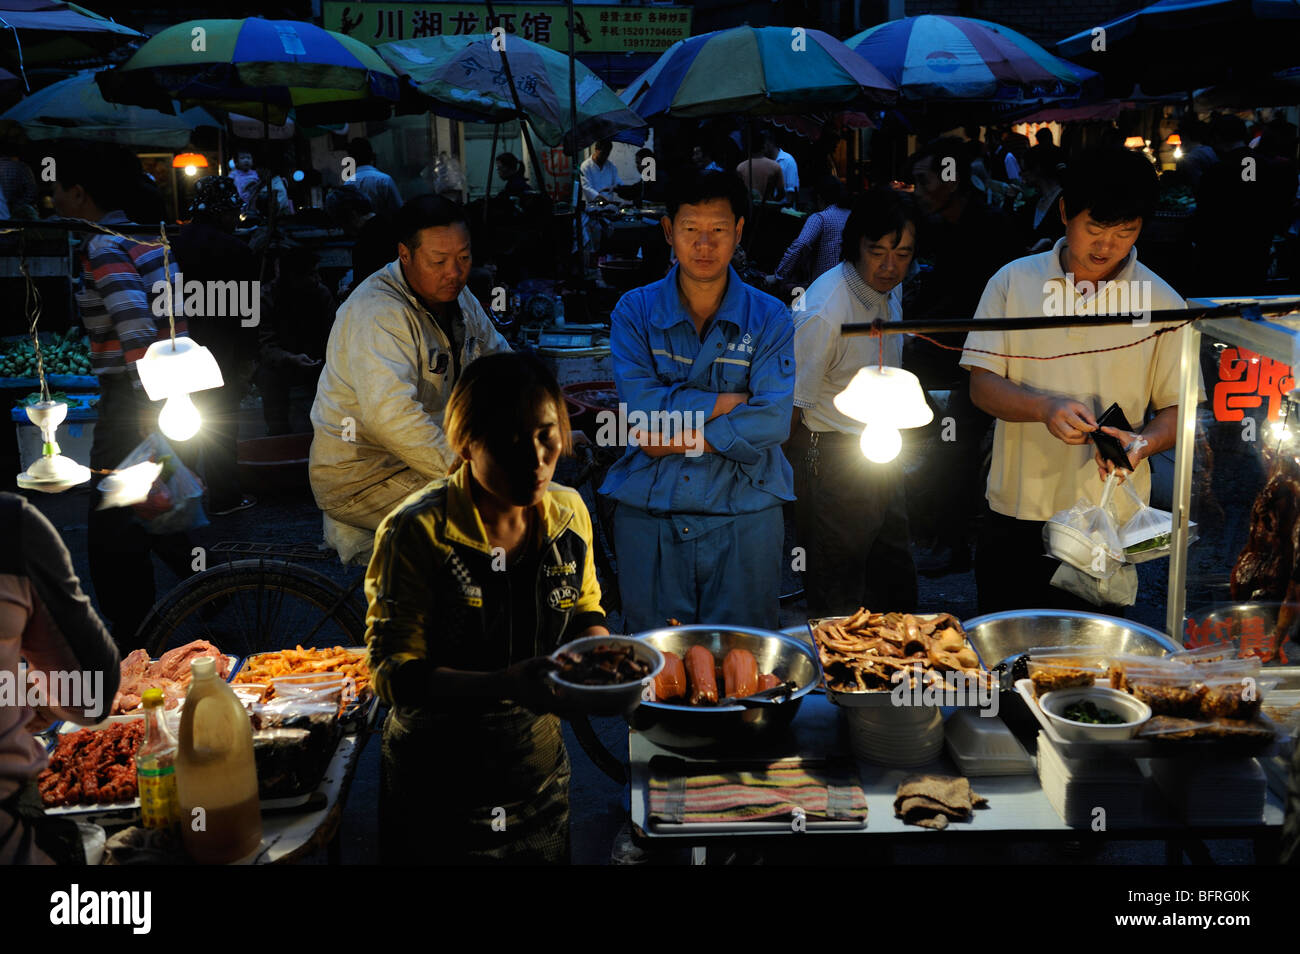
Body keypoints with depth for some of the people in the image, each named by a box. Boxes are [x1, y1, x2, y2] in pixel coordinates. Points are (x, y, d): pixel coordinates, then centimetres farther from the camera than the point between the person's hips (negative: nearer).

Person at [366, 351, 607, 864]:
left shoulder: (569, 513, -3)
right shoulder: (417, 532, -20)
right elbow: (393, 674, -22)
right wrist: (504, 685, -37)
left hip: (541, 775, 5)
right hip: (440, 790, -5)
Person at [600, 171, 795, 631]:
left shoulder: (769, 318, 1)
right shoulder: (635, 311, 3)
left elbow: (772, 421, -11)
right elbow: (639, 404, -11)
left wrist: (677, 438, -13)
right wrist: (727, 401, -11)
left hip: (744, 516, 0)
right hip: (648, 514, 1)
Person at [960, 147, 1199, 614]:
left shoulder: (1162, 303, 1)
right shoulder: (1012, 282, 2)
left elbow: (1177, 407, 3)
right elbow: (982, 384, -2)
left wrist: (1145, 442, -19)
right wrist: (1046, 408, -20)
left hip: (1110, 524, -1)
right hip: (1015, 513, 1)